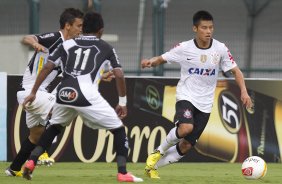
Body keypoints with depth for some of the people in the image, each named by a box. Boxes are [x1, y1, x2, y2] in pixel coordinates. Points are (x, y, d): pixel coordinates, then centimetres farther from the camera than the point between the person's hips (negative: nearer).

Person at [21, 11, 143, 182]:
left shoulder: (67, 44, 22)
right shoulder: (106, 48, 17)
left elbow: (47, 67, 14)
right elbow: (119, 75, 9)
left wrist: (33, 93, 17)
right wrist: (123, 102, 18)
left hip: (64, 93, 4)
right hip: (87, 96, -4)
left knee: (54, 128, 30)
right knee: (118, 129, 10)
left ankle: (31, 162, 17)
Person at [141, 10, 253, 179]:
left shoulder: (220, 49, -5)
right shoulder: (184, 48, -9)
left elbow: (235, 70, 1)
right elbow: (162, 59, -1)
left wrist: (244, 91, -13)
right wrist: (151, 62, -24)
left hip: (205, 104, 3)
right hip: (186, 96, -3)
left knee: (186, 146, 1)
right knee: (186, 127, -33)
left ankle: (153, 166, 22)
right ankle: (160, 151, -6)